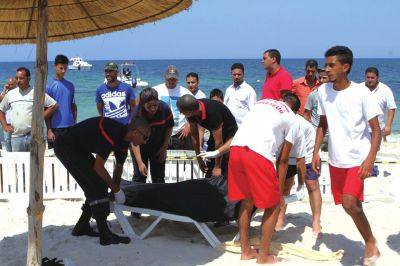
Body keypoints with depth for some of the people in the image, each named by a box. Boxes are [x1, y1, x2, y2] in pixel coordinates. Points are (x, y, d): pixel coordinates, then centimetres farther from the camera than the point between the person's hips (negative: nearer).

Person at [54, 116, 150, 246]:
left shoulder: (123, 139, 0)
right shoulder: (112, 133, -30)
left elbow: (118, 167, 14)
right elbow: (98, 166, -25)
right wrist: (116, 189, -14)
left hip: (79, 149, 10)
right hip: (66, 147, -10)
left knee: (94, 187, 12)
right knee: (98, 185, -14)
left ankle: (82, 227, 25)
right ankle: (105, 235, -13)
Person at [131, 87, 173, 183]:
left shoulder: (165, 108, -23)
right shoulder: (137, 113, -29)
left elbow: (169, 127, -4)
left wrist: (164, 148, -4)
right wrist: (140, 162, -34)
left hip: (158, 147, 2)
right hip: (141, 147, -2)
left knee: (159, 178, 9)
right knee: (139, 177, -1)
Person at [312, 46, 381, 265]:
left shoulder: (361, 93, -15)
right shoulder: (323, 91, -2)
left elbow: (376, 129, -11)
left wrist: (370, 159, -22)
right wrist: (316, 152, 3)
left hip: (357, 158, -5)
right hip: (335, 159, 5)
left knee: (349, 203, -18)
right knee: (349, 204, 11)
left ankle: (371, 243, 6)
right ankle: (370, 243, 31)